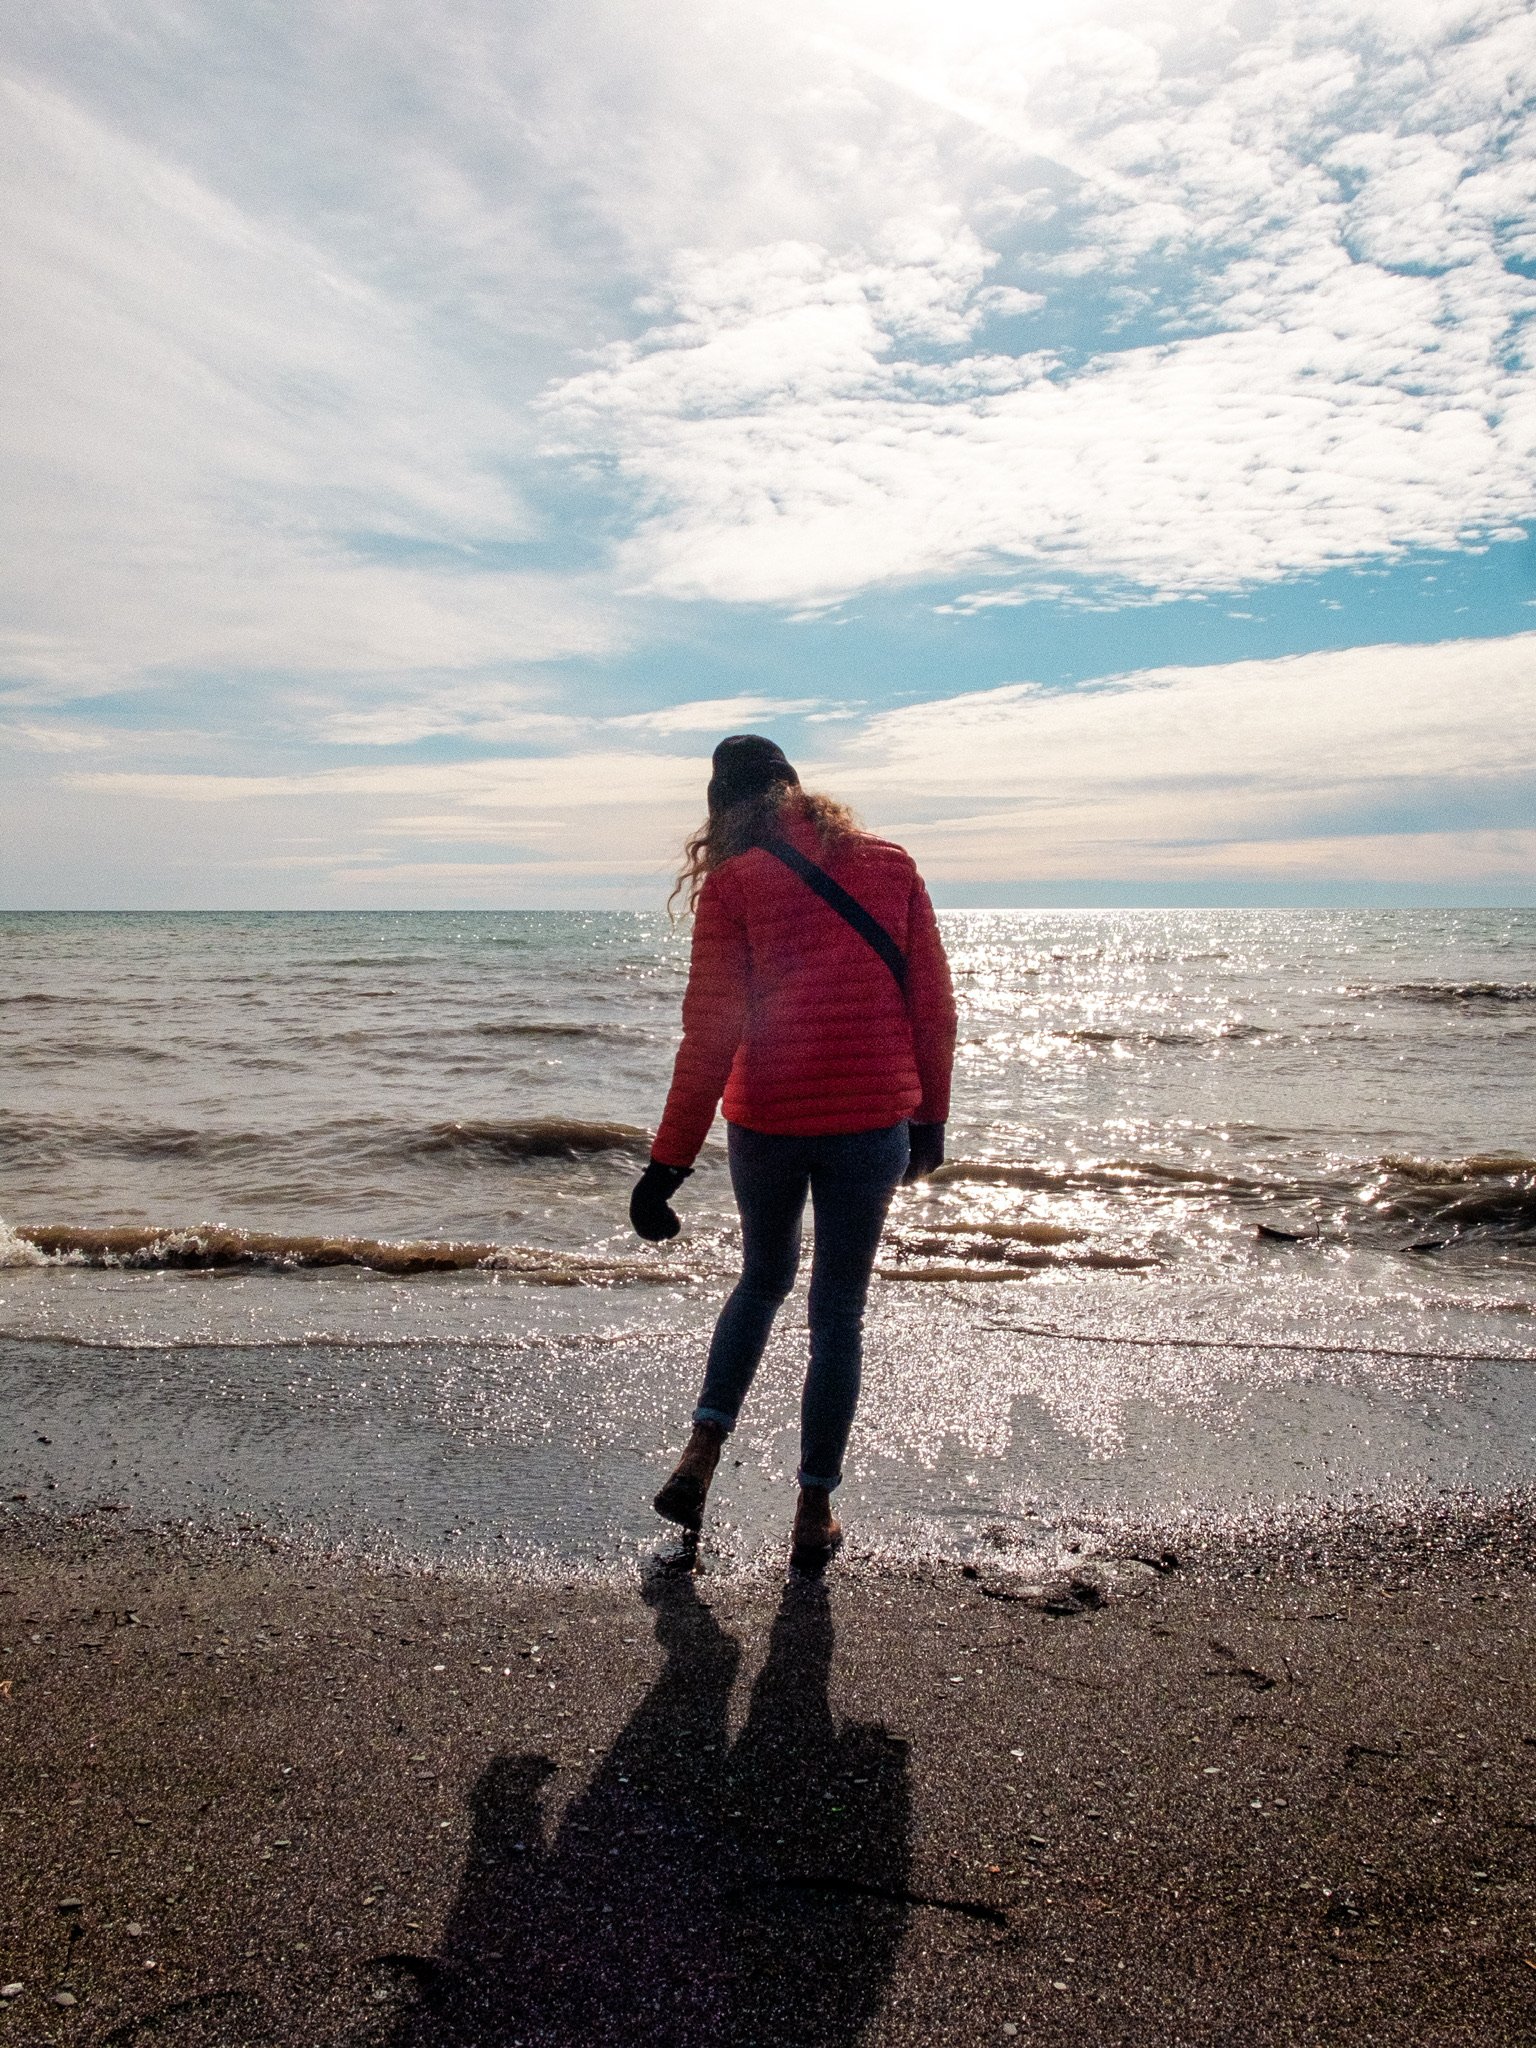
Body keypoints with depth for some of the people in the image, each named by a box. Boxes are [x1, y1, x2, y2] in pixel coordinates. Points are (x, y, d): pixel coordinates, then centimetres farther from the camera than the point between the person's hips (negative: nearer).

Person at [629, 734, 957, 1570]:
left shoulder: (732, 882, -4)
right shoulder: (891, 866, 3)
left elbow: (712, 1033, -9)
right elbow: (932, 1005, 4)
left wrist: (670, 1162, -5)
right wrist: (929, 1118, 15)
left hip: (766, 1124, 0)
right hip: (872, 1124, 1)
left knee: (762, 1281, 24)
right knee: (838, 1314, 11)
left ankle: (702, 1451, 16)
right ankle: (815, 1512, 17)